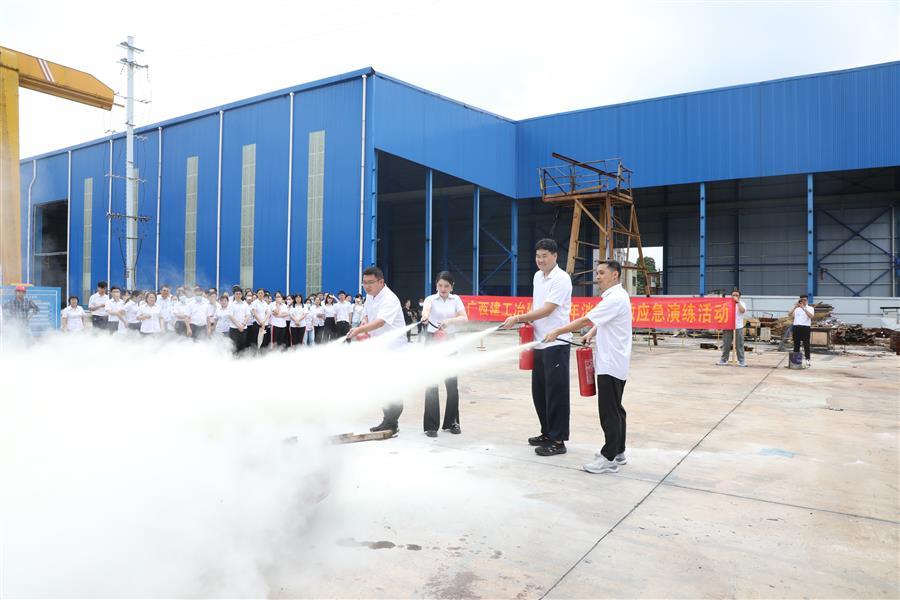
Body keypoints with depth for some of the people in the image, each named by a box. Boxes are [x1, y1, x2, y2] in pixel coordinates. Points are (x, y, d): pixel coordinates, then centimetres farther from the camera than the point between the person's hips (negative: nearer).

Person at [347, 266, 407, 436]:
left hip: (394, 347, -9)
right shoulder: (369, 296, 8)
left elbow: (380, 322, -35)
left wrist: (360, 329, -47)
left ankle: (392, 425, 2)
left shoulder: (389, 299, -21)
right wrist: (365, 319, -1)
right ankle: (388, 420, 24)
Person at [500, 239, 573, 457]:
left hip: (556, 344, -8)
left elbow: (547, 310, -20)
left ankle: (558, 441, 5)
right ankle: (547, 433, 27)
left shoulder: (561, 279, -13)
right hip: (540, 343, 8)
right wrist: (528, 320, 6)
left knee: (555, 392, -3)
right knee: (539, 391, 14)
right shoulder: (537, 276, 13)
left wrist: (518, 318, -23)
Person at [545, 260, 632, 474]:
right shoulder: (614, 296, 15)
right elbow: (602, 322, 24)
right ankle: (618, 451, 25)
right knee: (615, 409, 16)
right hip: (613, 363, 11)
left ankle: (609, 458, -1)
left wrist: (558, 331, -17)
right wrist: (591, 334, 7)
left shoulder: (615, 299, -18)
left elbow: (586, 320, -22)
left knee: (609, 411, -6)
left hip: (611, 365, -11)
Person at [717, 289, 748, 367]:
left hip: (738, 327, -1)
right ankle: (724, 360, 11)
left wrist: (738, 301, -13)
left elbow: (742, 310, -15)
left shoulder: (742, 304, 6)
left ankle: (741, 361, 5)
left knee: (739, 345, -1)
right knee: (726, 344, 4)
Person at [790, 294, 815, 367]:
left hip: (805, 327, -3)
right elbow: (790, 314, -2)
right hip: (796, 327, 3)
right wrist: (795, 307, -15)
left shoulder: (810, 308, 5)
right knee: (796, 345, 7)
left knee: (806, 344, -3)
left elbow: (811, 316, -15)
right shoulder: (796, 308, 14)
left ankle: (807, 360, -1)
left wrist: (803, 308, -21)